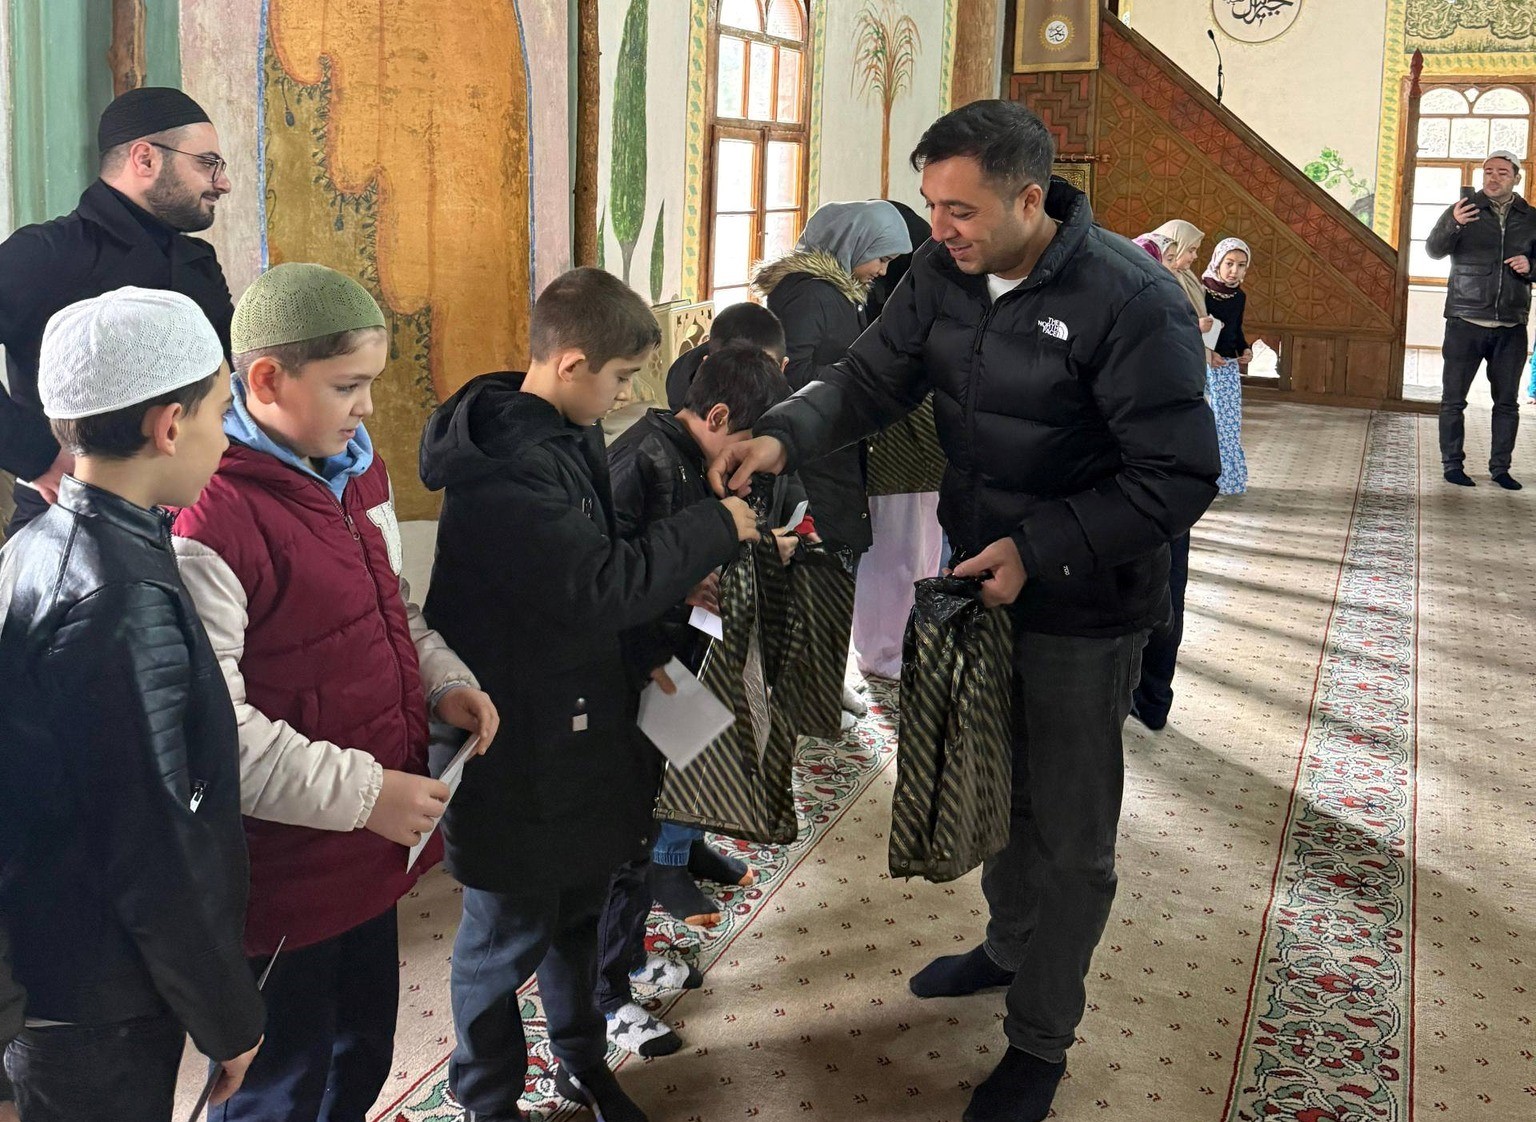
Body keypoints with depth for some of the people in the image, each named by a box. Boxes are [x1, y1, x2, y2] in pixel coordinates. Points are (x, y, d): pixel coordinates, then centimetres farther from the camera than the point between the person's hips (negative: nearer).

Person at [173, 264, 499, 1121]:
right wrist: (360, 792, -24)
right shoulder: (210, 519, -25)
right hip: (285, 870, -8)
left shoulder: (359, 471, 4)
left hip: (372, 844, 8)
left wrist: (444, 681, 0)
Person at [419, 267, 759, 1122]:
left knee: (580, 907, 25)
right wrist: (716, 529, -17)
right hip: (519, 743, -9)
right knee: (510, 932, 10)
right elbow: (601, 585, -29)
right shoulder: (507, 468, -27)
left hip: (580, 722, 9)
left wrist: (679, 576, -3)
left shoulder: (569, 436, 5)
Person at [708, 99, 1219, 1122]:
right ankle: (1012, 947, 51)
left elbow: (1180, 476, -24)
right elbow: (874, 377, 0)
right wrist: (785, 436, -19)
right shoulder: (944, 273, -5)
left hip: (1084, 608, -6)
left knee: (1069, 834, 8)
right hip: (981, 579, 7)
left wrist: (1041, 550, -27)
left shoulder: (1131, 300, -25)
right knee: (996, 785, 25)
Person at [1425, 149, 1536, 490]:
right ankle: (1453, 465, 10)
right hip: (1466, 321, -2)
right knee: (1454, 398, 1)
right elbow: (1434, 250, -11)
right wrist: (1453, 224, -31)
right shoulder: (1465, 210, 1)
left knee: (1507, 402, 6)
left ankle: (1501, 467, 14)